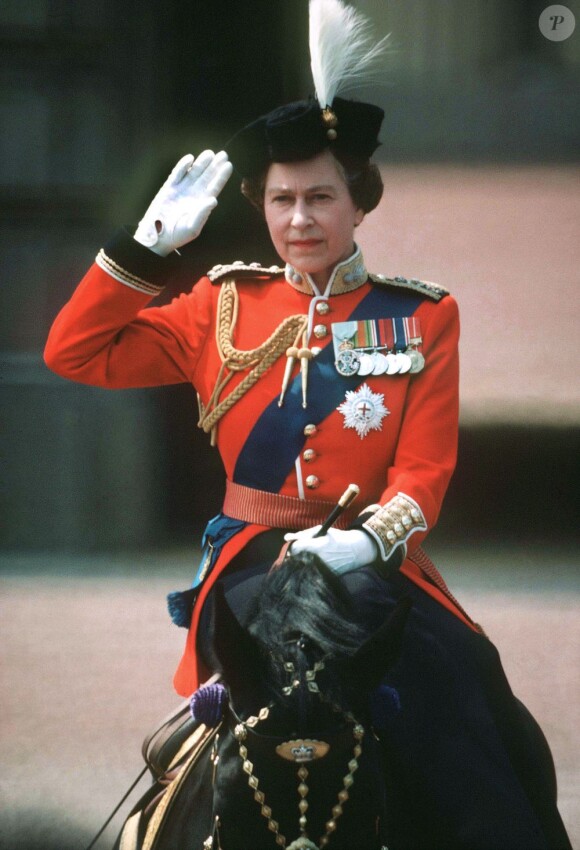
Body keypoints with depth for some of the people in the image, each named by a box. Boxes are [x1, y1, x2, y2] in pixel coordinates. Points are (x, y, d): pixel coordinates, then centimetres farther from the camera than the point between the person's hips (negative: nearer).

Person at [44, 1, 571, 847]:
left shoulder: (422, 318, 7)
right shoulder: (225, 306, 11)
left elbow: (425, 468, 1)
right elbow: (77, 353, 9)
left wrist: (368, 540, -18)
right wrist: (153, 241, 2)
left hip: (372, 561, 0)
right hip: (255, 557, 0)